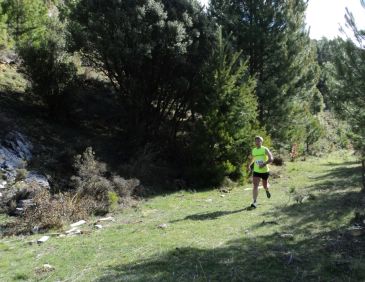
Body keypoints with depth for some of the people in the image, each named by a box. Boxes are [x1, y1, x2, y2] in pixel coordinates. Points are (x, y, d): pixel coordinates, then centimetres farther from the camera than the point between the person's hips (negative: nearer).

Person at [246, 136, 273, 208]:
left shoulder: (265, 149, -9)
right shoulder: (253, 150, 4)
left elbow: (271, 159, -18)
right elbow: (252, 159, 22)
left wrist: (264, 164, -30)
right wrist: (249, 166, 8)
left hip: (265, 171, -2)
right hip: (256, 171, 2)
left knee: (265, 186, 14)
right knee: (255, 186, -13)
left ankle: (267, 190, 52)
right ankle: (254, 202, -14)